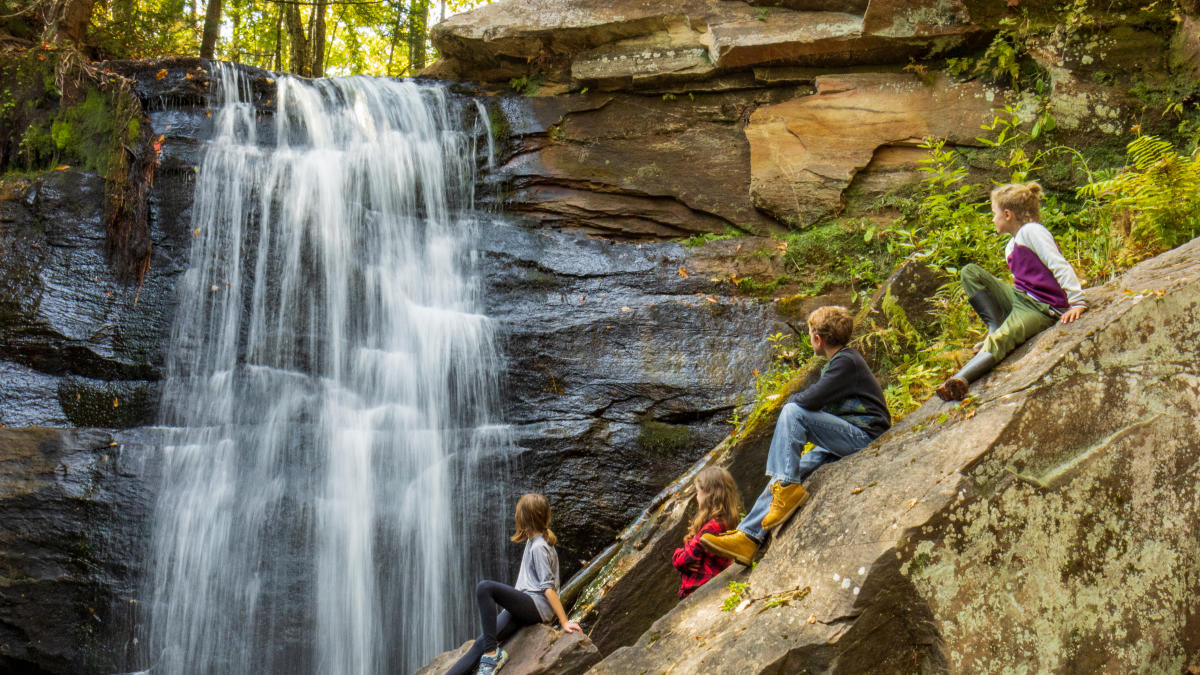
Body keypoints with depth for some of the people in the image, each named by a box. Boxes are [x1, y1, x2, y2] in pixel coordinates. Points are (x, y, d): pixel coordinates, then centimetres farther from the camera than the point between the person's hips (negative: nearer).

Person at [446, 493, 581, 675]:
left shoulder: (539, 547, -12)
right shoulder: (534, 540, 18)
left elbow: (548, 587, -17)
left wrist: (563, 621, -19)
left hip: (537, 606, -10)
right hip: (525, 607, 10)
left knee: (484, 588, -28)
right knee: (480, 644, -3)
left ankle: (491, 653, -25)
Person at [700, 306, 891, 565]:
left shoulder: (847, 362, -12)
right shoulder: (840, 361, 21)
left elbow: (811, 400, -21)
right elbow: (817, 401, 24)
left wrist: (794, 400, 0)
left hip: (865, 436, -10)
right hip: (844, 445, 10)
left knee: (792, 411, -23)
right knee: (785, 471, 2)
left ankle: (789, 487, -24)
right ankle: (747, 537, -2)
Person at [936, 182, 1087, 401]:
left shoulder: (1031, 231, -6)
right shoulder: (1011, 247, 23)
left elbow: (1060, 266, -13)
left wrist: (1077, 302, -20)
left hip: (1041, 309, -9)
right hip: (1018, 298, 9)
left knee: (999, 340, -36)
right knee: (969, 272, -2)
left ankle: (960, 379, -60)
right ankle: (995, 326, -13)